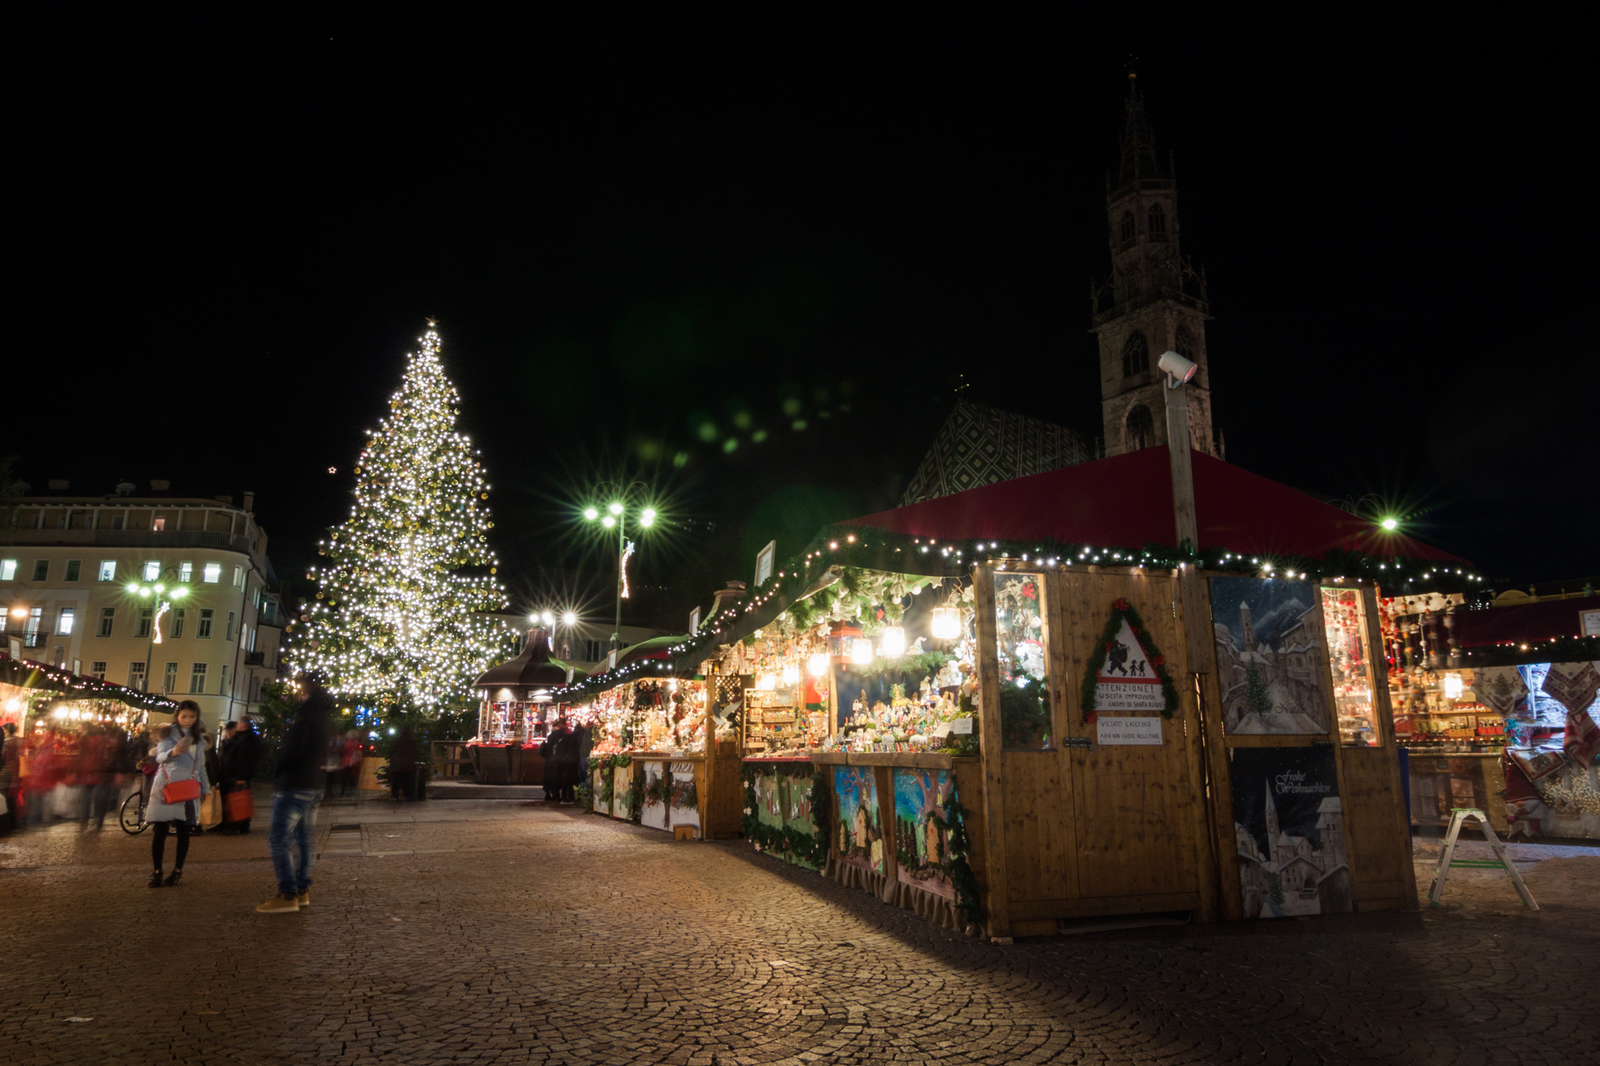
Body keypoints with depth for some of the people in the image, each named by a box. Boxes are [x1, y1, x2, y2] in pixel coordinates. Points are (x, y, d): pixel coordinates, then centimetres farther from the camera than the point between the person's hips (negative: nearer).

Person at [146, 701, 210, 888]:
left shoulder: (198, 739, 16)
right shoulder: (168, 733, -1)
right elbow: (160, 756, -19)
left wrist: (205, 788, 17)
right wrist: (173, 752, -40)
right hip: (165, 788, -4)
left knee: (183, 830, 3)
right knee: (160, 831, -5)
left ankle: (177, 871, 11)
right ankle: (156, 872, 2)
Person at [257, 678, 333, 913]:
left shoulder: (305, 717, -14)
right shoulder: (325, 722, 14)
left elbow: (291, 750, -18)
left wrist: (277, 773, -2)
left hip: (294, 786, -9)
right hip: (314, 786, 9)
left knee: (280, 838, -8)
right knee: (305, 839, 13)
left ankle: (287, 896, -10)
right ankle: (302, 890, 17)